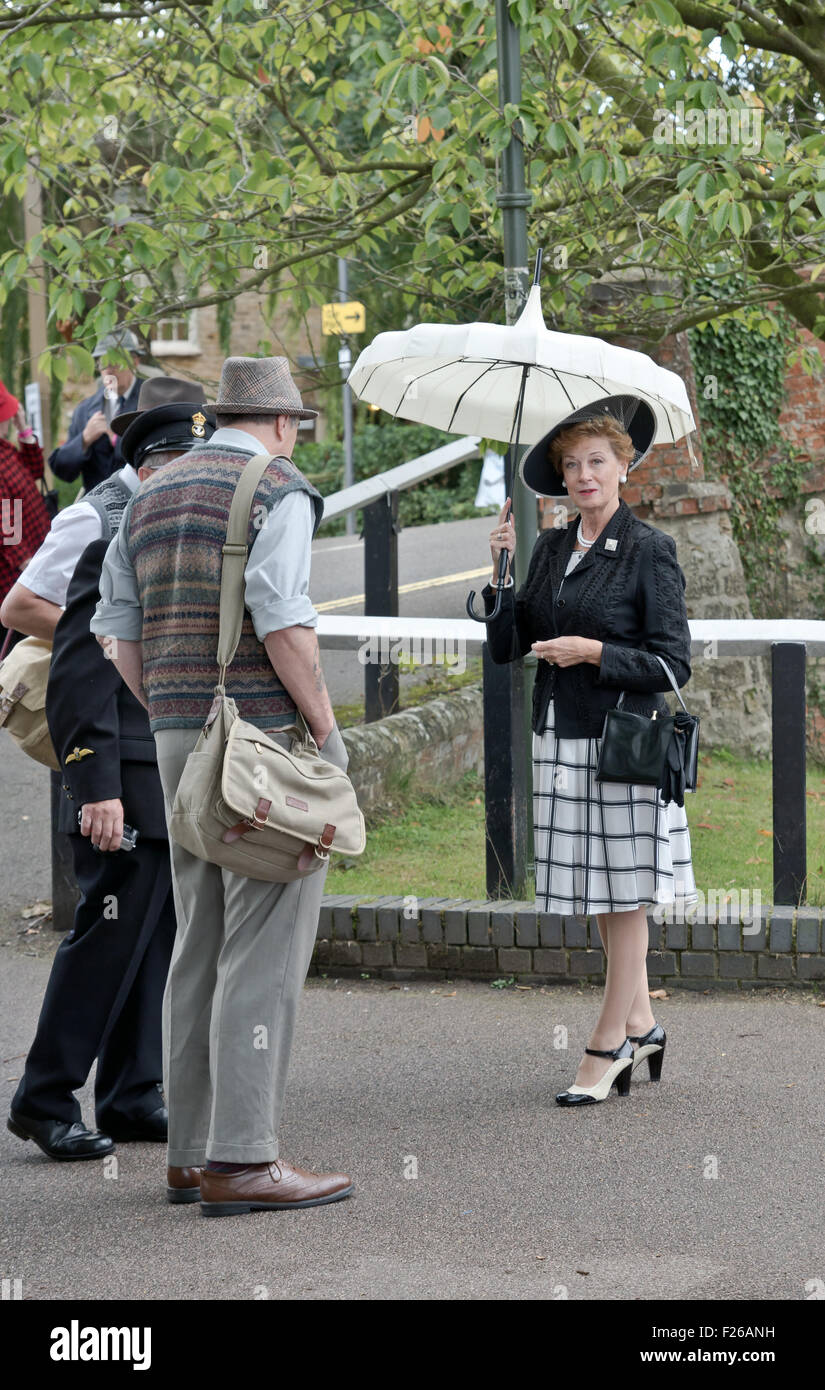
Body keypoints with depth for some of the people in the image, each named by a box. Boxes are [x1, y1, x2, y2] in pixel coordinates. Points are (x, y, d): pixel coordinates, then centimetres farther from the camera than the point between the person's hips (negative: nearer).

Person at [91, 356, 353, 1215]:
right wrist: (325, 726, -11)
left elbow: (119, 627, 15)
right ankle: (242, 1159, -11)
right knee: (266, 945, -7)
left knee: (201, 942, 14)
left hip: (178, 736, 8)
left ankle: (192, 1145, 17)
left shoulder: (152, 496, 16)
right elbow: (283, 622, -18)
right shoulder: (279, 492, -7)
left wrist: (169, 718, 19)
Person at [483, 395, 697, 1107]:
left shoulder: (649, 551, -7)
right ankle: (640, 1024, 25)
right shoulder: (552, 548, 11)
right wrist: (503, 569, -3)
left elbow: (673, 664, -8)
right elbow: (506, 646, 8)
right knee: (601, 898, 12)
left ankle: (607, 1048, 5)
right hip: (562, 740, 6)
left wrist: (595, 652, -16)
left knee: (625, 898, -1)